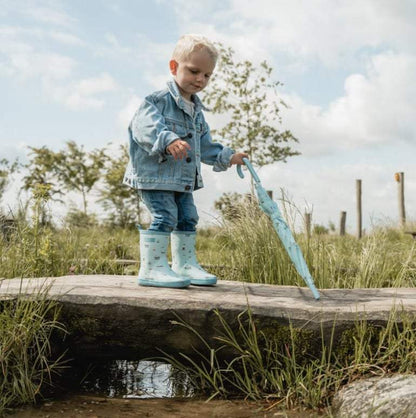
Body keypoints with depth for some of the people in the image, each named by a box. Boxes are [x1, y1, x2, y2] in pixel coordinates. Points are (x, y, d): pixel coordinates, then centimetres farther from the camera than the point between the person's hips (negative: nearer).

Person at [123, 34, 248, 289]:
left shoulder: (197, 111, 16)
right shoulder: (159, 100, -11)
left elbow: (205, 145, 26)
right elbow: (145, 126, -29)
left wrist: (227, 157, 17)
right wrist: (168, 140, -45)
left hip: (183, 179, 9)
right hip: (155, 174, -9)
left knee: (188, 218, 11)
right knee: (164, 216, -16)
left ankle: (185, 264, 23)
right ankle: (153, 267, -11)